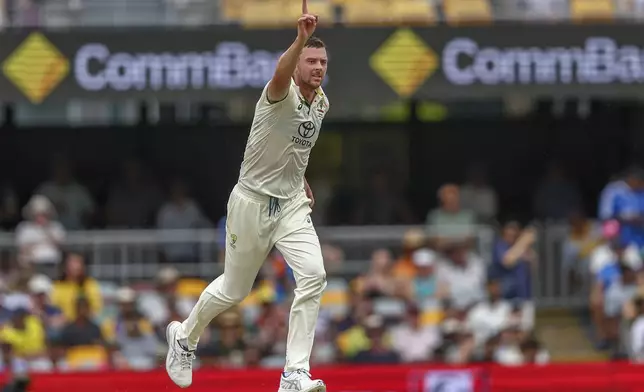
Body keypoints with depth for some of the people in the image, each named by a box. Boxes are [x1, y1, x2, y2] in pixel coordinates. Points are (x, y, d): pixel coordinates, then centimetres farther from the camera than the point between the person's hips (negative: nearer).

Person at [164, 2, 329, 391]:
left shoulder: (321, 102, 4)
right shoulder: (282, 94, -20)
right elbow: (281, 73, -46)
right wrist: (301, 38, -64)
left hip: (292, 204, 5)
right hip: (253, 202, -5)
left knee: (314, 276, -17)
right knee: (234, 289, 9)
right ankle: (185, 337, 40)